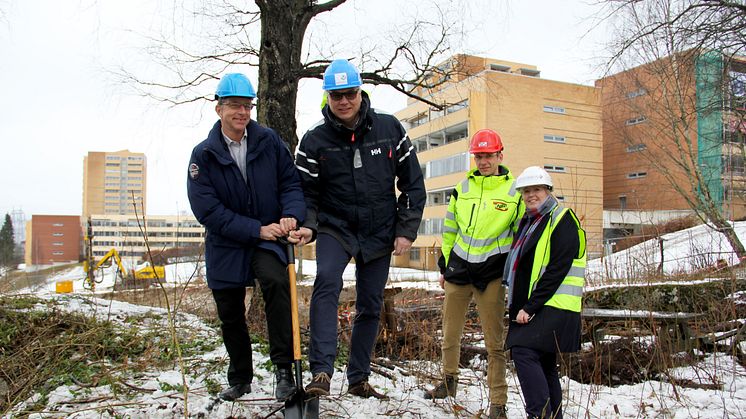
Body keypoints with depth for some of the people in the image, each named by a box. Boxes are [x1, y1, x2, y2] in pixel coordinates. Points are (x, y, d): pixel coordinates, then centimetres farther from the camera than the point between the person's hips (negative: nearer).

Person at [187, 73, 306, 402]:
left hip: (269, 238, -1)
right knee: (230, 316, 11)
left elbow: (291, 181, -1)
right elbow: (207, 209, -14)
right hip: (225, 245, 1)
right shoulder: (203, 155, -7)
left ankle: (283, 369, -20)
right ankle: (240, 379, 34)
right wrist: (257, 229, -21)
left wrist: (291, 215, -22)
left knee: (276, 282, -30)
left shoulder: (269, 141, -4)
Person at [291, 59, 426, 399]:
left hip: (380, 233, 2)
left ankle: (358, 379, 24)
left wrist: (407, 230, -4)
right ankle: (321, 371, -27)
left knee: (370, 306, 8)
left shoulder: (389, 128, -5)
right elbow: (307, 191, -3)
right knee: (327, 281, -30)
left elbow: (412, 182, 0)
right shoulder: (315, 140, -8)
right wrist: (308, 226, -21)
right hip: (335, 228, -2)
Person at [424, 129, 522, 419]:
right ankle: (449, 382, 34)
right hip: (458, 270, 4)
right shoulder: (462, 188, 9)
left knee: (494, 342, -1)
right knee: (450, 334, 13)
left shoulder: (514, 190, -1)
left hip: (491, 275, -3)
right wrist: (444, 266, 15)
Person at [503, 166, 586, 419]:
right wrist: (518, 305, 13)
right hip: (529, 307, 9)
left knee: (523, 352, -21)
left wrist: (530, 307, -19)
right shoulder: (527, 222, 19)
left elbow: (557, 270, -16)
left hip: (554, 306, -9)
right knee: (543, 365, 12)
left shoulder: (562, 220, -7)